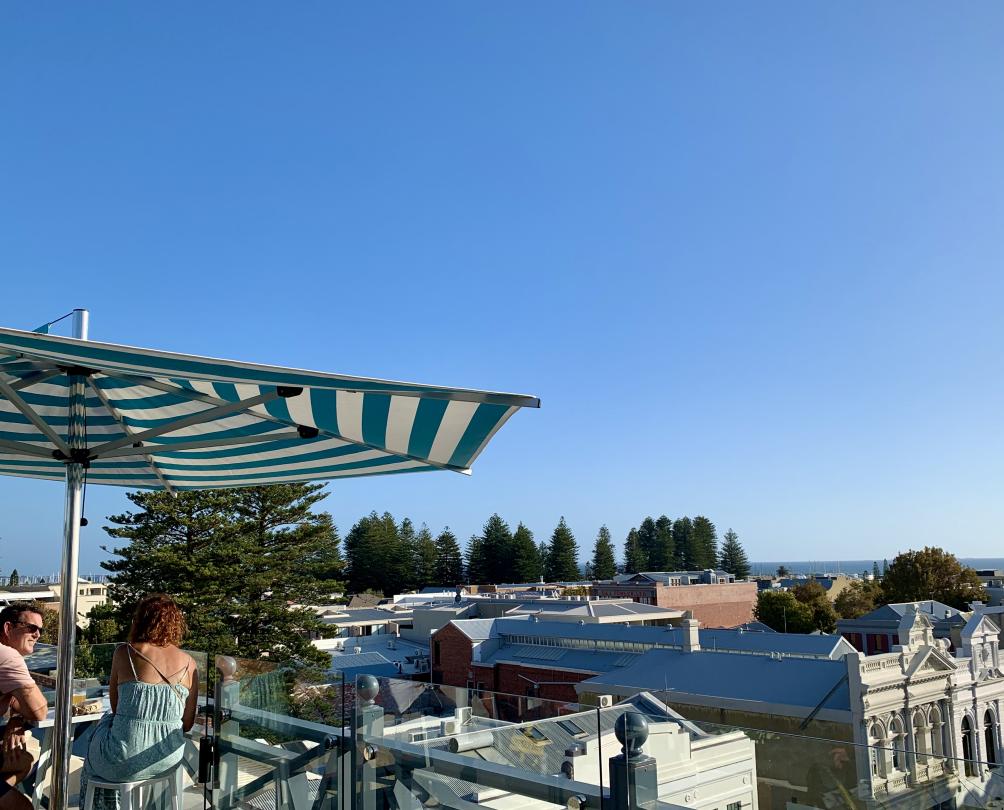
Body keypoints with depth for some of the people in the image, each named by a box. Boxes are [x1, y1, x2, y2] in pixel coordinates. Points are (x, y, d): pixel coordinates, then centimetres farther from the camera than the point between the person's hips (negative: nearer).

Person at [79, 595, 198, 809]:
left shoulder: (124, 653, -8)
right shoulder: (188, 663, -2)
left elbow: (115, 706, 3)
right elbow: (188, 724, 4)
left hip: (123, 762, -3)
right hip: (167, 761, 3)